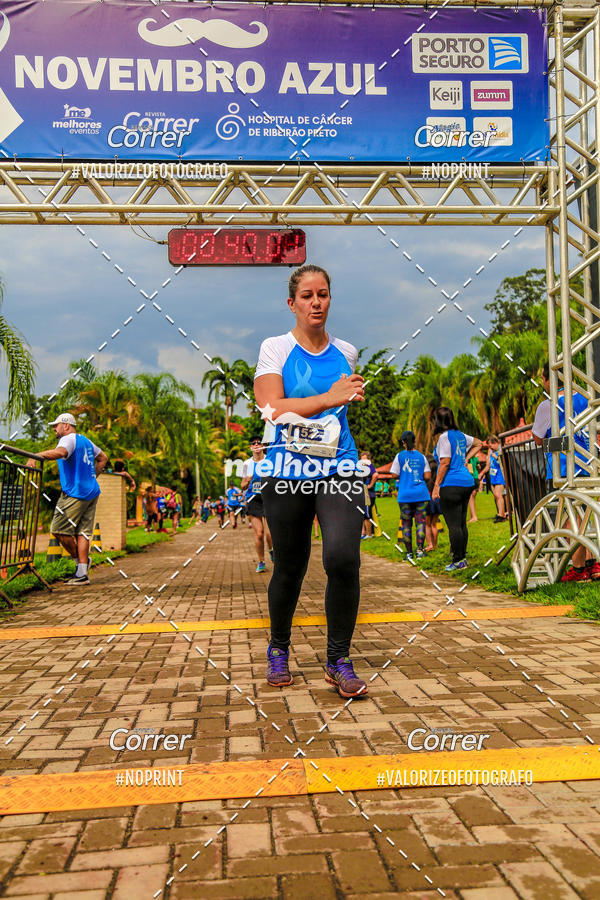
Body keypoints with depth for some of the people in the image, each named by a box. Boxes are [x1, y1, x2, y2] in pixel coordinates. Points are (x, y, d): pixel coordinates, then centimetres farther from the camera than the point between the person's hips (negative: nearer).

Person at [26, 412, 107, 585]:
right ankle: (82, 574, 1)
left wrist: (36, 456, -33)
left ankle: (80, 559, 10)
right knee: (82, 532, 4)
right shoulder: (85, 440, 20)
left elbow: (60, 452, -32)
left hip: (74, 494, -9)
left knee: (58, 530, -1)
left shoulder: (69, 439, -8)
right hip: (91, 492, 9)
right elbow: (103, 458, 31)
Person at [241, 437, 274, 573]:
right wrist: (247, 482, -9)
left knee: (269, 533, -12)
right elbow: (243, 486, 13)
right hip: (253, 500, 1)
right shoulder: (247, 464, 8)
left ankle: (271, 550, 21)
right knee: (258, 533, -5)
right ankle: (261, 562, 12)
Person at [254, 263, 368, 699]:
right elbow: (271, 408, -14)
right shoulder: (275, 348, 0)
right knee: (290, 567, 8)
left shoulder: (347, 352, 12)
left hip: (339, 470, 2)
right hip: (287, 473, -2)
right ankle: (279, 649, 33)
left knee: (343, 557, -18)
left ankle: (339, 660, 0)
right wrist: (329, 398, -20)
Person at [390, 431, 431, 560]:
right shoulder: (421, 456, 5)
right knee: (420, 522, 3)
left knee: (406, 524, 5)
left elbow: (395, 475, -4)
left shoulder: (400, 456, -2)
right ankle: (420, 550, -5)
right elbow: (427, 476, 2)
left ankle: (409, 552, 6)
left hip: (405, 495, -1)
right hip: (421, 494, 1)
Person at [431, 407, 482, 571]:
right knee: (462, 523, 14)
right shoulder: (460, 435, 13)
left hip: (451, 485, -8)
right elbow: (478, 443, 30)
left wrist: (436, 486, -13)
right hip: (467, 482, 8)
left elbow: (445, 462, -15)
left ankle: (458, 561, -4)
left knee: (453, 525, -5)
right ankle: (462, 557, 19)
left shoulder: (444, 436, -10)